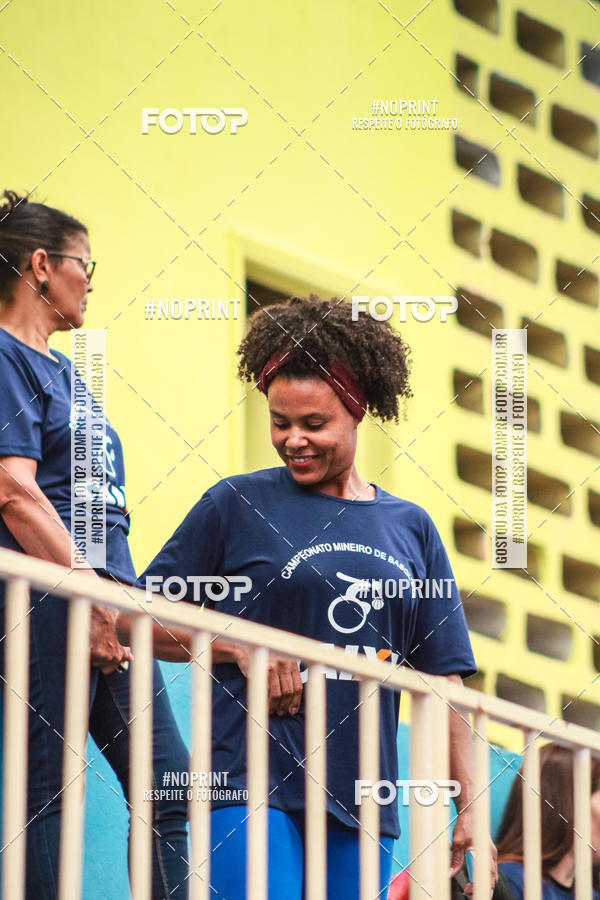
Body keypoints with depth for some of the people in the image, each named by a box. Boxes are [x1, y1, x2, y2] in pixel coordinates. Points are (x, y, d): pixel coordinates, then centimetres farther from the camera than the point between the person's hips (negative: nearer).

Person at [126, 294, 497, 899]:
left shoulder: (410, 528, 14)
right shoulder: (237, 505, 4)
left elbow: (441, 677, 13)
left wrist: (468, 808, 6)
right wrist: (239, 645, -11)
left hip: (362, 800, 4)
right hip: (253, 782, -4)